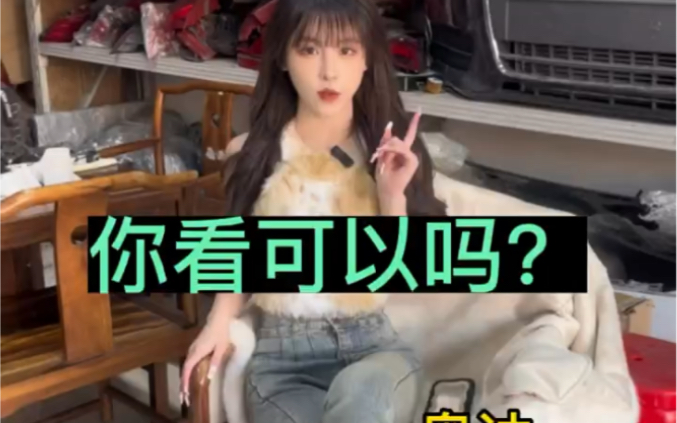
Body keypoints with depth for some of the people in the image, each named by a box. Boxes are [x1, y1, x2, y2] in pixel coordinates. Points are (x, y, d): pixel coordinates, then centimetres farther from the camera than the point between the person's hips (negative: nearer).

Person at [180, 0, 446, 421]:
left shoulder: (390, 151, -1)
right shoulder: (252, 154, -2)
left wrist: (393, 197, -13)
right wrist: (219, 322, -4)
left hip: (373, 342, 0)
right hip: (283, 353, 0)